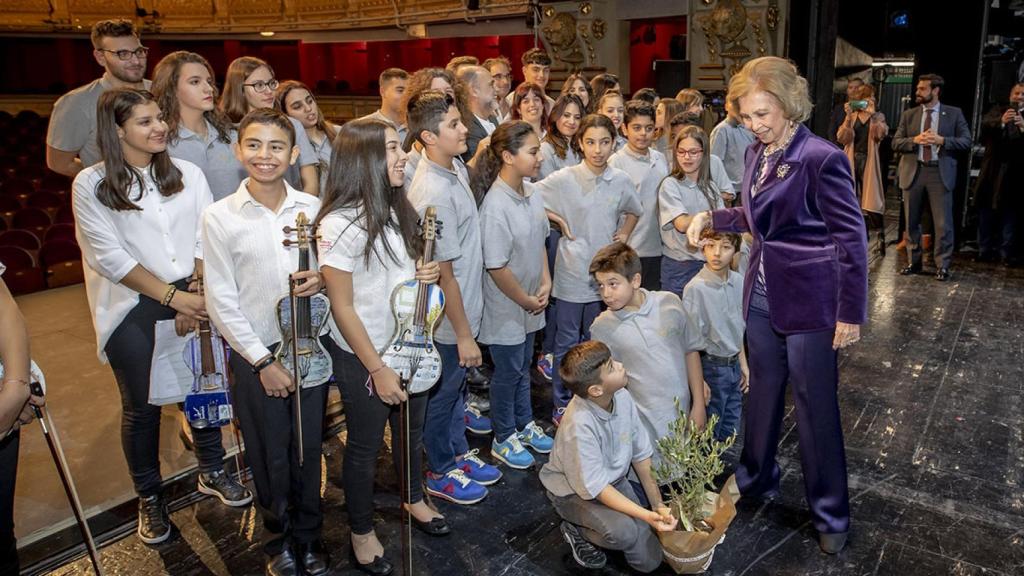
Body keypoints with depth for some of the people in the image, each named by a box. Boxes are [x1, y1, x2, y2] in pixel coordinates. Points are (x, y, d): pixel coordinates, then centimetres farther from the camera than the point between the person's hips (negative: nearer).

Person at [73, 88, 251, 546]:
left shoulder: (188, 174, 2)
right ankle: (149, 498, 28)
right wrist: (173, 296, -15)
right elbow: (110, 256, -11)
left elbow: (207, 240, 1)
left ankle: (212, 473, 34)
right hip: (132, 309, -2)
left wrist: (195, 294, -9)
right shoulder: (91, 185, -6)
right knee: (142, 406, 8)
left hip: (192, 297, 3)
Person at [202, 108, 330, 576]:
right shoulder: (219, 217, -6)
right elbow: (221, 301, -6)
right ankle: (279, 537, 37)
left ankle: (308, 534, 36)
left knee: (308, 448, 12)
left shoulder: (312, 208, -1)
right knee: (270, 454, 12)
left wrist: (322, 279, -15)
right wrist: (263, 361, -8)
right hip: (256, 353, -1)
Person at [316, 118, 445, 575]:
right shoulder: (339, 224, -21)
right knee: (365, 446, 13)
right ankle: (361, 531, 37)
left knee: (411, 430, 24)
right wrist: (377, 369, -17)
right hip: (364, 357, -6)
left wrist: (428, 272, -7)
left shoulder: (398, 210, 0)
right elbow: (342, 307, -18)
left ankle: (414, 499, 50)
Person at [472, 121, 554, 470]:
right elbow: (497, 268, -25)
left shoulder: (530, 191, -2)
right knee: (508, 372, 10)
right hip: (505, 307, -7)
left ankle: (524, 425, 44)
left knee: (523, 366, 24)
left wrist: (546, 283, 0)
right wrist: (527, 301, -14)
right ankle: (503, 440, 32)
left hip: (530, 303, 7)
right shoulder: (496, 206, -27)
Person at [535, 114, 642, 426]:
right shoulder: (564, 179, -12)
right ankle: (561, 404, 23)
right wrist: (559, 220, -11)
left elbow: (634, 211, 19)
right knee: (567, 343, 7)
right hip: (572, 273, -4)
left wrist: (624, 234, 5)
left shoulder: (621, 181, 0)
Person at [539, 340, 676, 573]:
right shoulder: (580, 425, -36)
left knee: (649, 561, 1)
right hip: (575, 490, -6)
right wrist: (646, 516, -34)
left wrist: (658, 505, -6)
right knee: (625, 531, -33)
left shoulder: (622, 397, -17)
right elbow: (596, 488, -28)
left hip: (615, 480, 6)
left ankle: (604, 520, 24)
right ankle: (576, 530, -2)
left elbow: (641, 453, -4)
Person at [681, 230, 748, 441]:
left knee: (730, 431, 17)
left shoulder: (738, 282, 0)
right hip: (711, 367, -6)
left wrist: (743, 364, 14)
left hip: (734, 365, 6)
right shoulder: (696, 288, -20)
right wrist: (699, 381, -16)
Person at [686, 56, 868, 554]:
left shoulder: (822, 158, -17)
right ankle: (756, 477, 39)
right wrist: (710, 217, 3)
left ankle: (831, 513, 25)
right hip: (762, 295, 7)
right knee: (763, 391, 19)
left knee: (815, 405, 5)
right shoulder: (757, 154, 5)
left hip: (809, 302, -6)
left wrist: (851, 313, -14)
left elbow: (852, 239, -15)